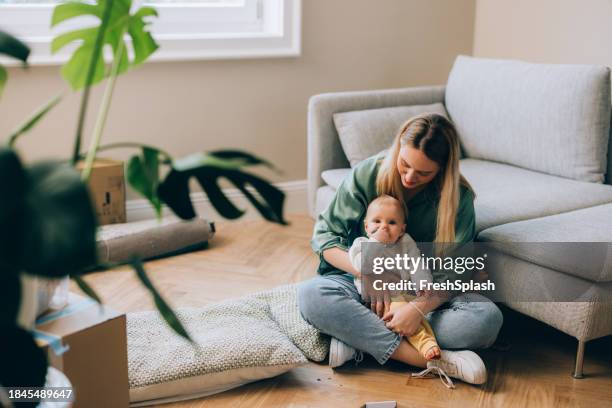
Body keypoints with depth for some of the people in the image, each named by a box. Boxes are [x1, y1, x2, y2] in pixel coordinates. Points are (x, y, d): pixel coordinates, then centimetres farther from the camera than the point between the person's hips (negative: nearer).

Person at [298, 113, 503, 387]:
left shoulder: (458, 196, -11)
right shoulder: (368, 174, -11)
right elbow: (325, 236, -8)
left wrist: (420, 307, -35)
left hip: (426, 292, 0)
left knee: (488, 318, -28)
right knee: (311, 295, -33)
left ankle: (356, 337, -28)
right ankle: (436, 361, -34)